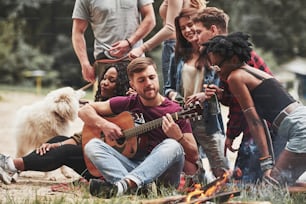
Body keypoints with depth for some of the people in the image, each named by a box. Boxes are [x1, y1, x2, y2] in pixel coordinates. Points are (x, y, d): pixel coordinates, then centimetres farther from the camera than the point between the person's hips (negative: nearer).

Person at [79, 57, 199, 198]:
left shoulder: (175, 112, 1)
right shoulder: (128, 104, 11)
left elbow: (194, 156, -2)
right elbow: (85, 111, 15)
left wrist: (178, 137, -22)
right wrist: (103, 125, -4)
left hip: (161, 171, -3)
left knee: (172, 146, -33)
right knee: (92, 145, -16)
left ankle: (123, 185, -52)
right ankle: (133, 187, -41)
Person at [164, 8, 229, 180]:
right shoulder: (178, 57, 15)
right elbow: (169, 87, 20)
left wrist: (205, 95, -19)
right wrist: (173, 95, -1)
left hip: (208, 120, -4)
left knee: (222, 172, -10)